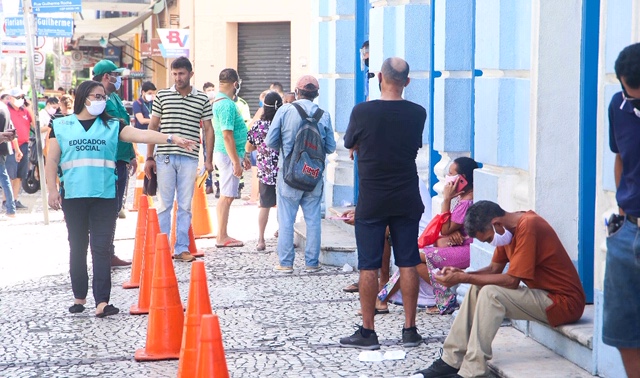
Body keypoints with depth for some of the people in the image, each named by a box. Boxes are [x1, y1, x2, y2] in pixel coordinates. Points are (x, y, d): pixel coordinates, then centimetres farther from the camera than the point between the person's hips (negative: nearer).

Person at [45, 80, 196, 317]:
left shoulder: (112, 126, 8)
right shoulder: (61, 126, 8)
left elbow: (141, 135, -4)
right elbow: (52, 160, 6)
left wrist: (171, 139, -17)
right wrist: (52, 189, -4)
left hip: (104, 196, 0)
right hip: (72, 196, 0)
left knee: (102, 248, -5)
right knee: (77, 247, 8)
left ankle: (102, 302, -8)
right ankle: (79, 297, 20)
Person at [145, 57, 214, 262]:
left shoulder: (202, 99, 6)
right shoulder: (162, 96, 6)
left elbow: (208, 129, 8)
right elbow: (153, 126, 8)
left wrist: (208, 159, 2)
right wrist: (149, 158, 3)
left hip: (189, 158, 0)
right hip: (165, 157, 0)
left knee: (185, 206, 5)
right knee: (164, 204, 4)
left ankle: (181, 248, 12)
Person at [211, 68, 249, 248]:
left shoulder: (220, 101, 15)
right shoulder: (227, 105, -18)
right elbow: (227, 135, -23)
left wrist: (242, 157, 26)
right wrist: (236, 162, -22)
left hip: (230, 154, 10)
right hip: (229, 155, -10)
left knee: (226, 196, 14)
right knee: (227, 197, -6)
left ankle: (223, 236, 19)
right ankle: (222, 238, -2)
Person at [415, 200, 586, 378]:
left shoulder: (528, 227, -22)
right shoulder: (508, 228, 6)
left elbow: (512, 280, -25)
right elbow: (494, 269, 9)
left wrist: (464, 278, -21)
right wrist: (461, 274, -8)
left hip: (564, 303, -10)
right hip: (545, 295, 10)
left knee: (491, 294, -23)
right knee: (477, 290, 3)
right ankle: (451, 360, 3)